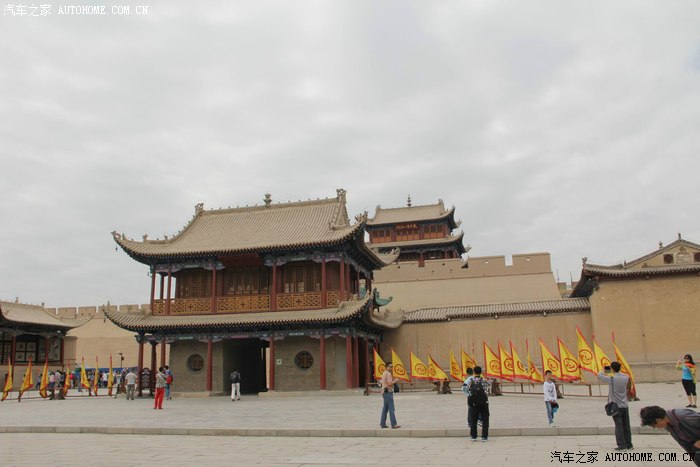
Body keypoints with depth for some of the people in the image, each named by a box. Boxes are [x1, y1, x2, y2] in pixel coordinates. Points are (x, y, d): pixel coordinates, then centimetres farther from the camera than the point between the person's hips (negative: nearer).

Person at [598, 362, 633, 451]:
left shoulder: (611, 378, -16)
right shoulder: (625, 377, -1)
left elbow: (599, 375, -6)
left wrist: (603, 371, 16)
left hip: (616, 406, -5)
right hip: (625, 406, 5)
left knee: (619, 426, 0)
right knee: (626, 426, 13)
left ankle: (622, 445, 1)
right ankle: (629, 444, 20)